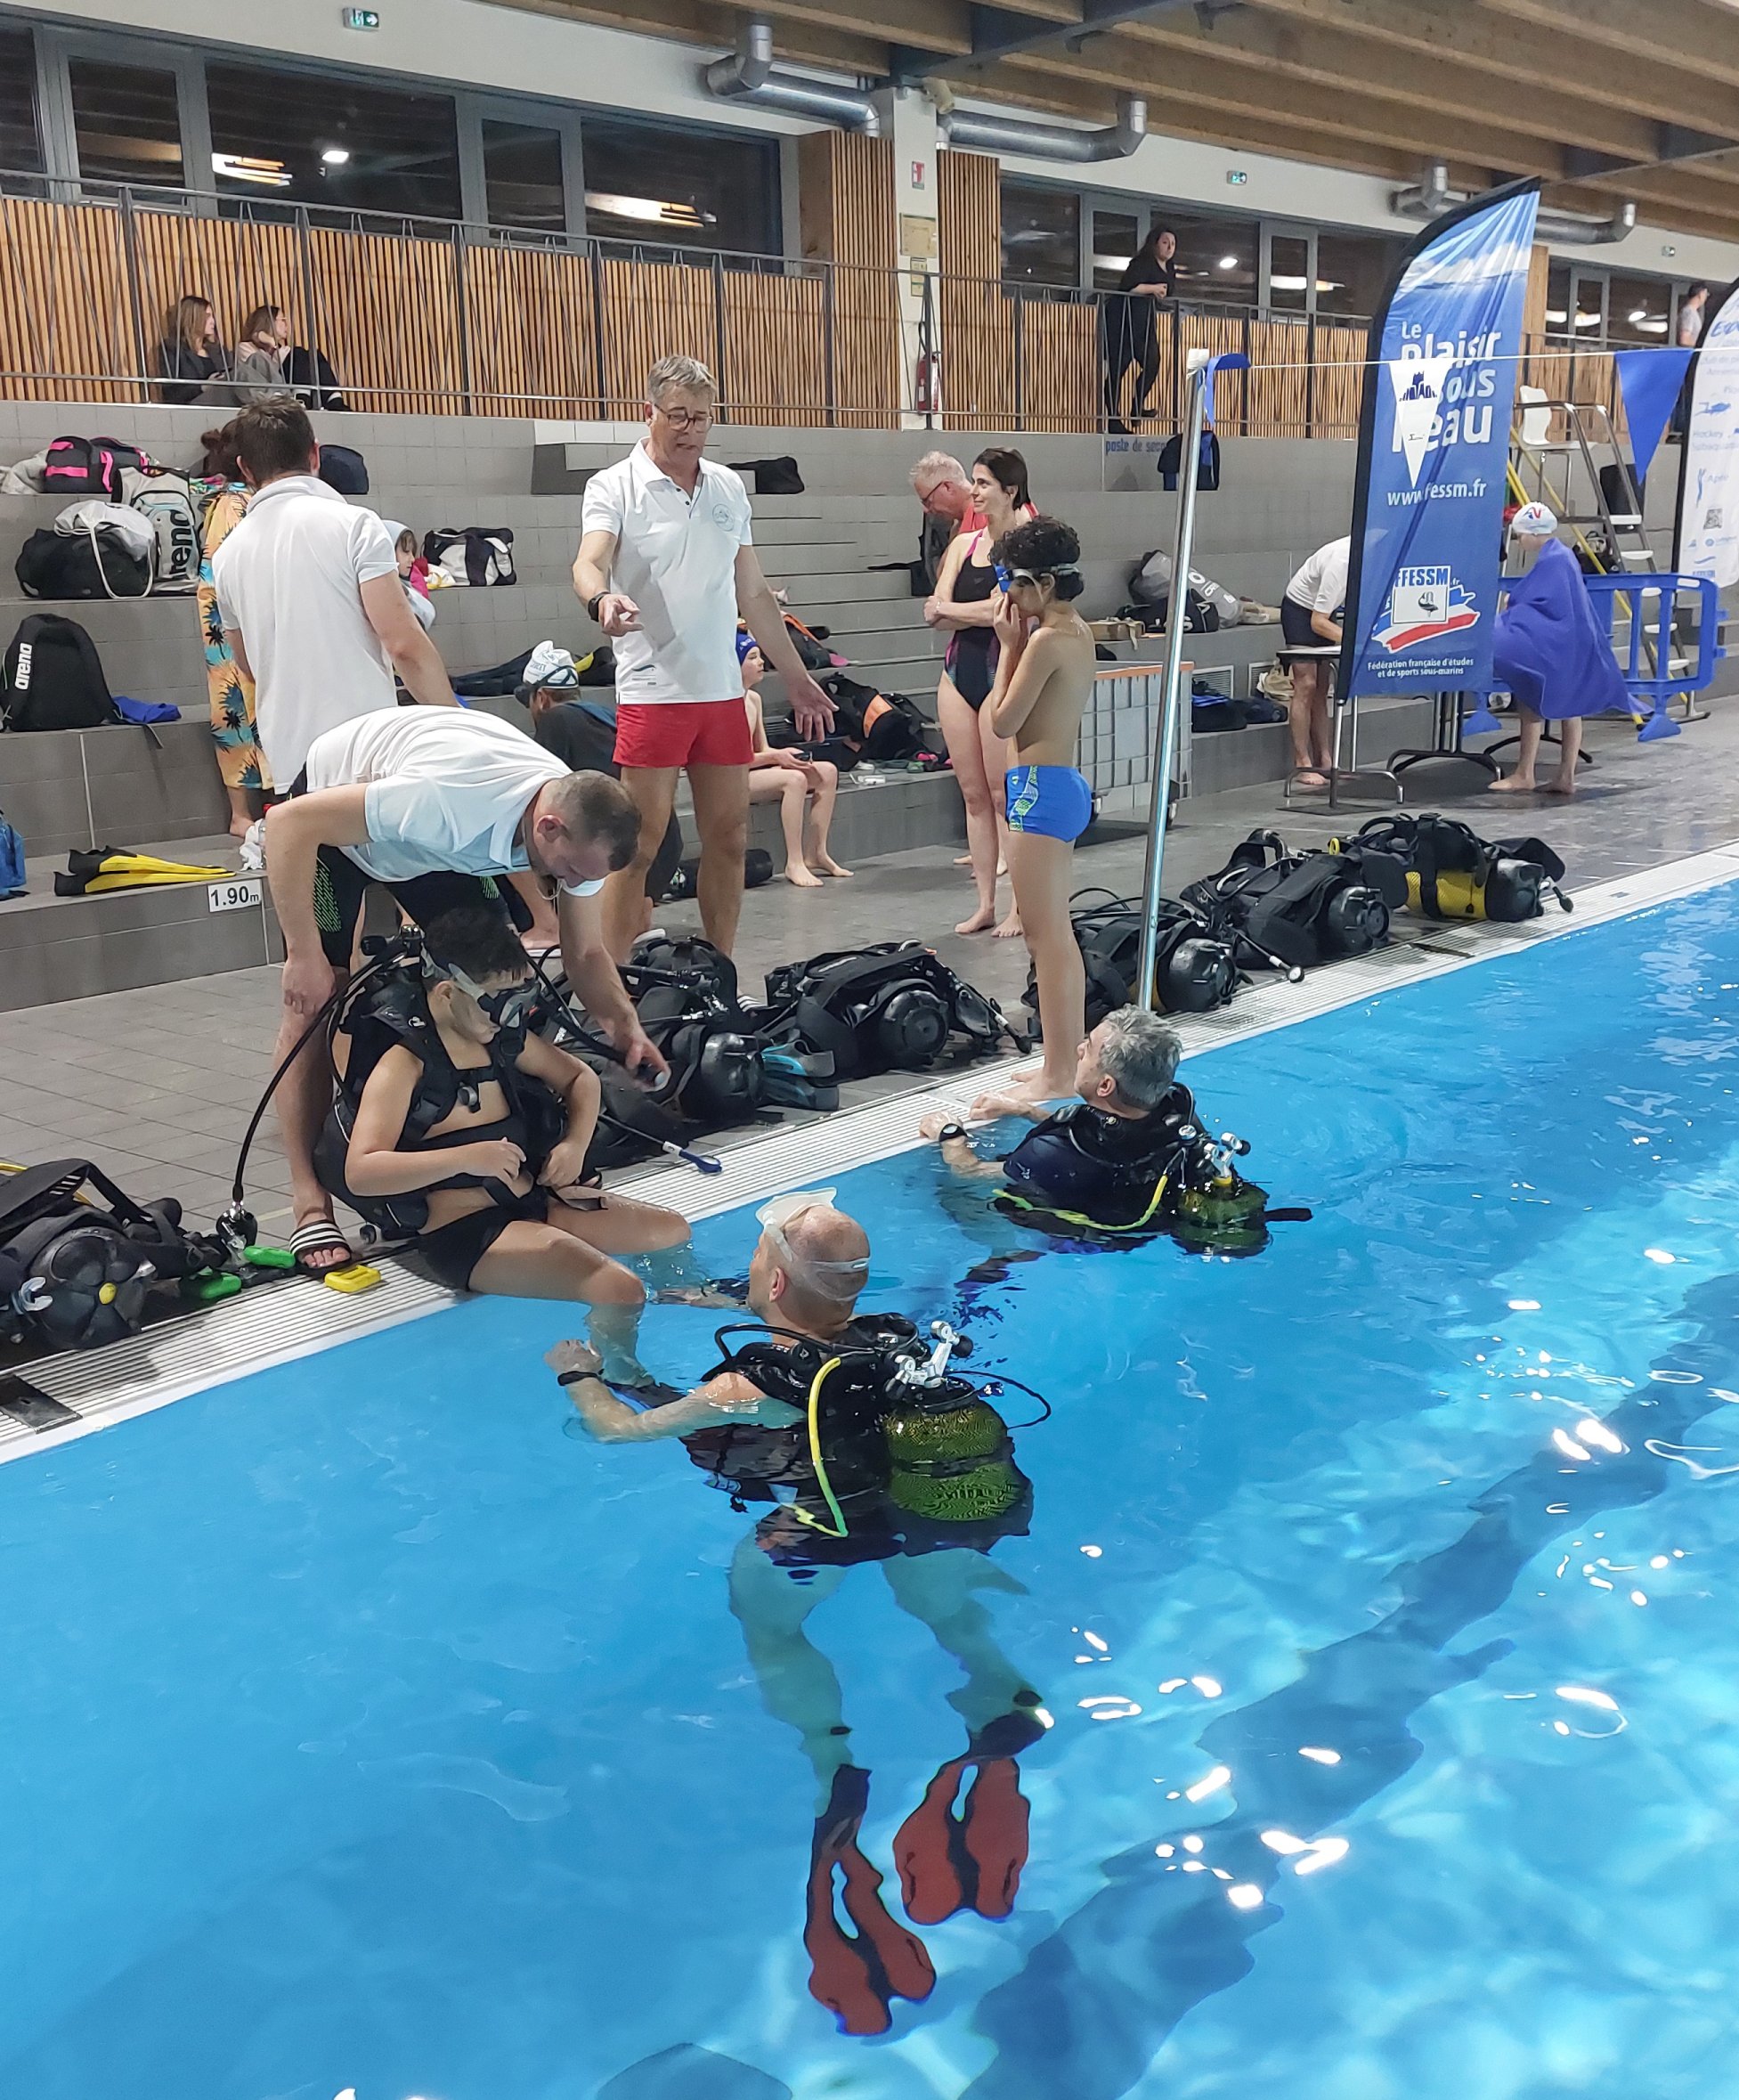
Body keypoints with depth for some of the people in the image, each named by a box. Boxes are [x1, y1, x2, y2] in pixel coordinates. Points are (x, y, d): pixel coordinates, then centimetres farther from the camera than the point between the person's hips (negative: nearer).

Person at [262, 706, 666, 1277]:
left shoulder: (580, 827, -23)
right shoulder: (451, 800, -45)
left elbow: (586, 954, -10)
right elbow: (289, 823, -38)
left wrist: (625, 1023, -29)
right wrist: (304, 955, -35)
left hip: (438, 841, 6)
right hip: (332, 807, -6)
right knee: (318, 997, -13)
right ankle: (310, 1205, -11)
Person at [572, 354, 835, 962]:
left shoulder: (729, 488, 14)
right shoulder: (615, 487, -3)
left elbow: (754, 594, 20)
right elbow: (589, 563, -21)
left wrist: (797, 678, 21)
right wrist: (602, 599, -45)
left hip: (723, 691, 6)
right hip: (651, 691, -5)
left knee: (729, 839, 9)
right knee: (638, 847, -6)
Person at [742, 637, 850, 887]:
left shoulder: (753, 698, 14)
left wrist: (785, 755, -6)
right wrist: (775, 757, -20)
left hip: (753, 771, 9)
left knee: (827, 771, -1)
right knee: (794, 779, -32)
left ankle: (816, 854, -1)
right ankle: (794, 863, -29)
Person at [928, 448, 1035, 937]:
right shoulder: (964, 543, 12)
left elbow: (1005, 611, -18)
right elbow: (937, 614, 3)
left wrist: (947, 609, -5)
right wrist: (981, 612, -13)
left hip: (1002, 675, -6)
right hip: (959, 673, 6)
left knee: (1005, 794, -3)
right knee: (973, 794, 8)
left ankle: (1021, 906, 5)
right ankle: (985, 903, 15)